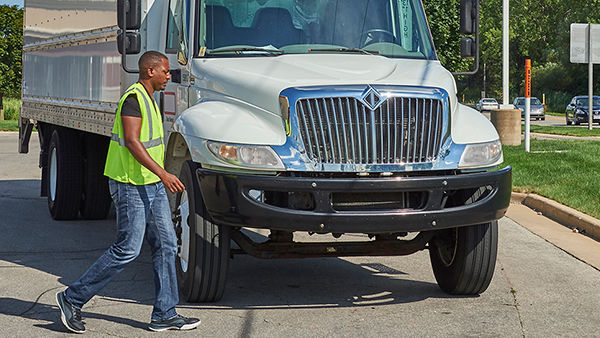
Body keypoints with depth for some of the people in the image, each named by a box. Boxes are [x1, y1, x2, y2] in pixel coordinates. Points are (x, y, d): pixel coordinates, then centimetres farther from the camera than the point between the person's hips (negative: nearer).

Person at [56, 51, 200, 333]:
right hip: (131, 186, -10)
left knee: (166, 244, 5)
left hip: (152, 185, 10)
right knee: (127, 249, -7)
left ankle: (164, 315, 9)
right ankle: (72, 298, 4)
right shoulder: (133, 98, -16)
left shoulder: (148, 99, 16)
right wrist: (163, 173, -31)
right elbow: (132, 142, -25)